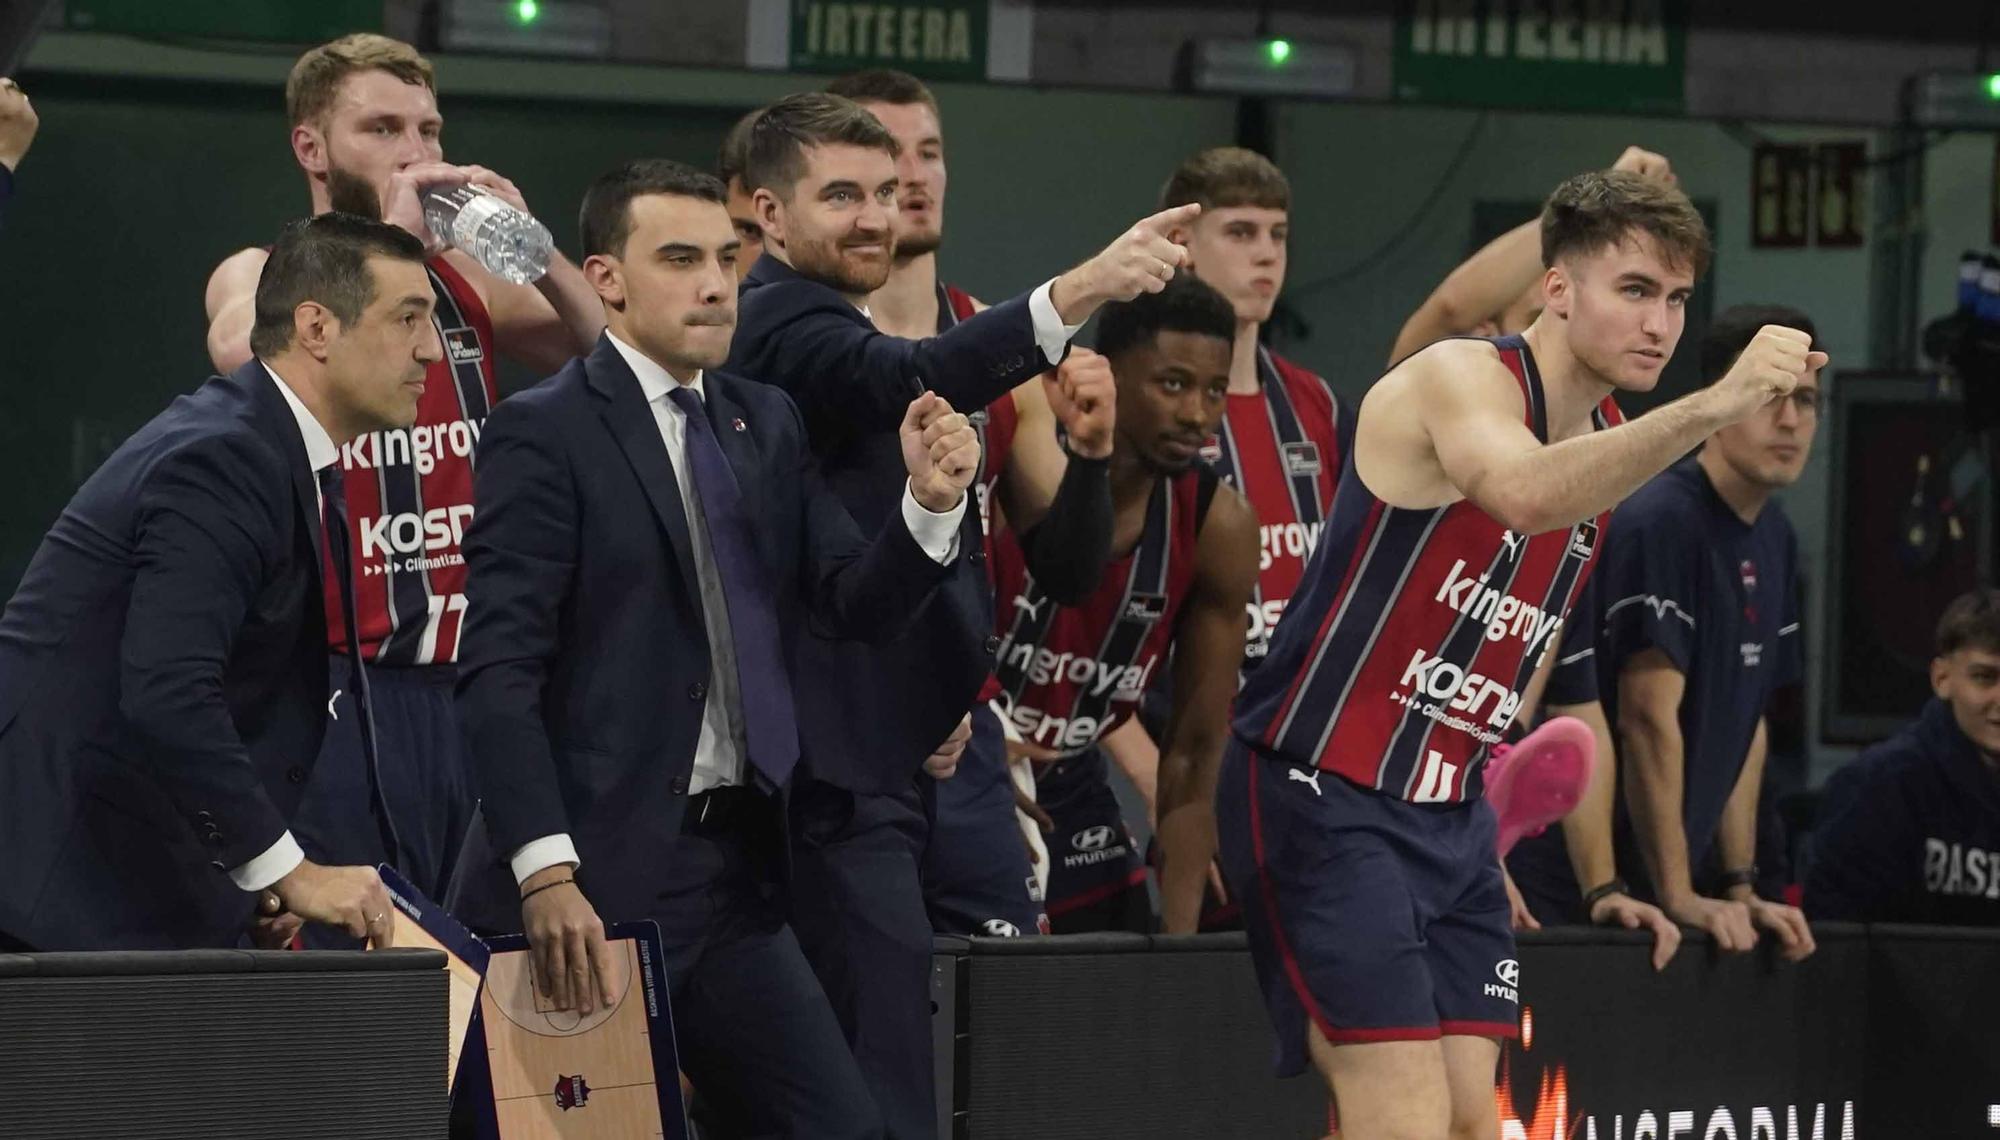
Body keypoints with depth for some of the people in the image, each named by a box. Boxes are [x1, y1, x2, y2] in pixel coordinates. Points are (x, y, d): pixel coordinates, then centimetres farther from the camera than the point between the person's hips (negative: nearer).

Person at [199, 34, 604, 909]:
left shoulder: (467, 284, 12)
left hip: (471, 681, 4)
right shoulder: (260, 276, 1)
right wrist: (389, 238, -20)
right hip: (342, 689, -4)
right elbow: (243, 355, -22)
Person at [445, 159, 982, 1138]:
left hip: (735, 868, 7)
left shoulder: (766, 424, 14)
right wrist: (546, 874, -23)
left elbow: (859, 606, 9)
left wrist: (930, 503, -11)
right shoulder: (545, 433, -8)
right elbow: (499, 671, -14)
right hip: (598, 876, -7)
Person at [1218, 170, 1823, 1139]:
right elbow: (1523, 493, -41)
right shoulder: (1460, 378, -16)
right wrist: (1712, 407, -50)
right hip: (1323, 798, -8)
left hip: (1449, 813, 8)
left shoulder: (1614, 440, 10)